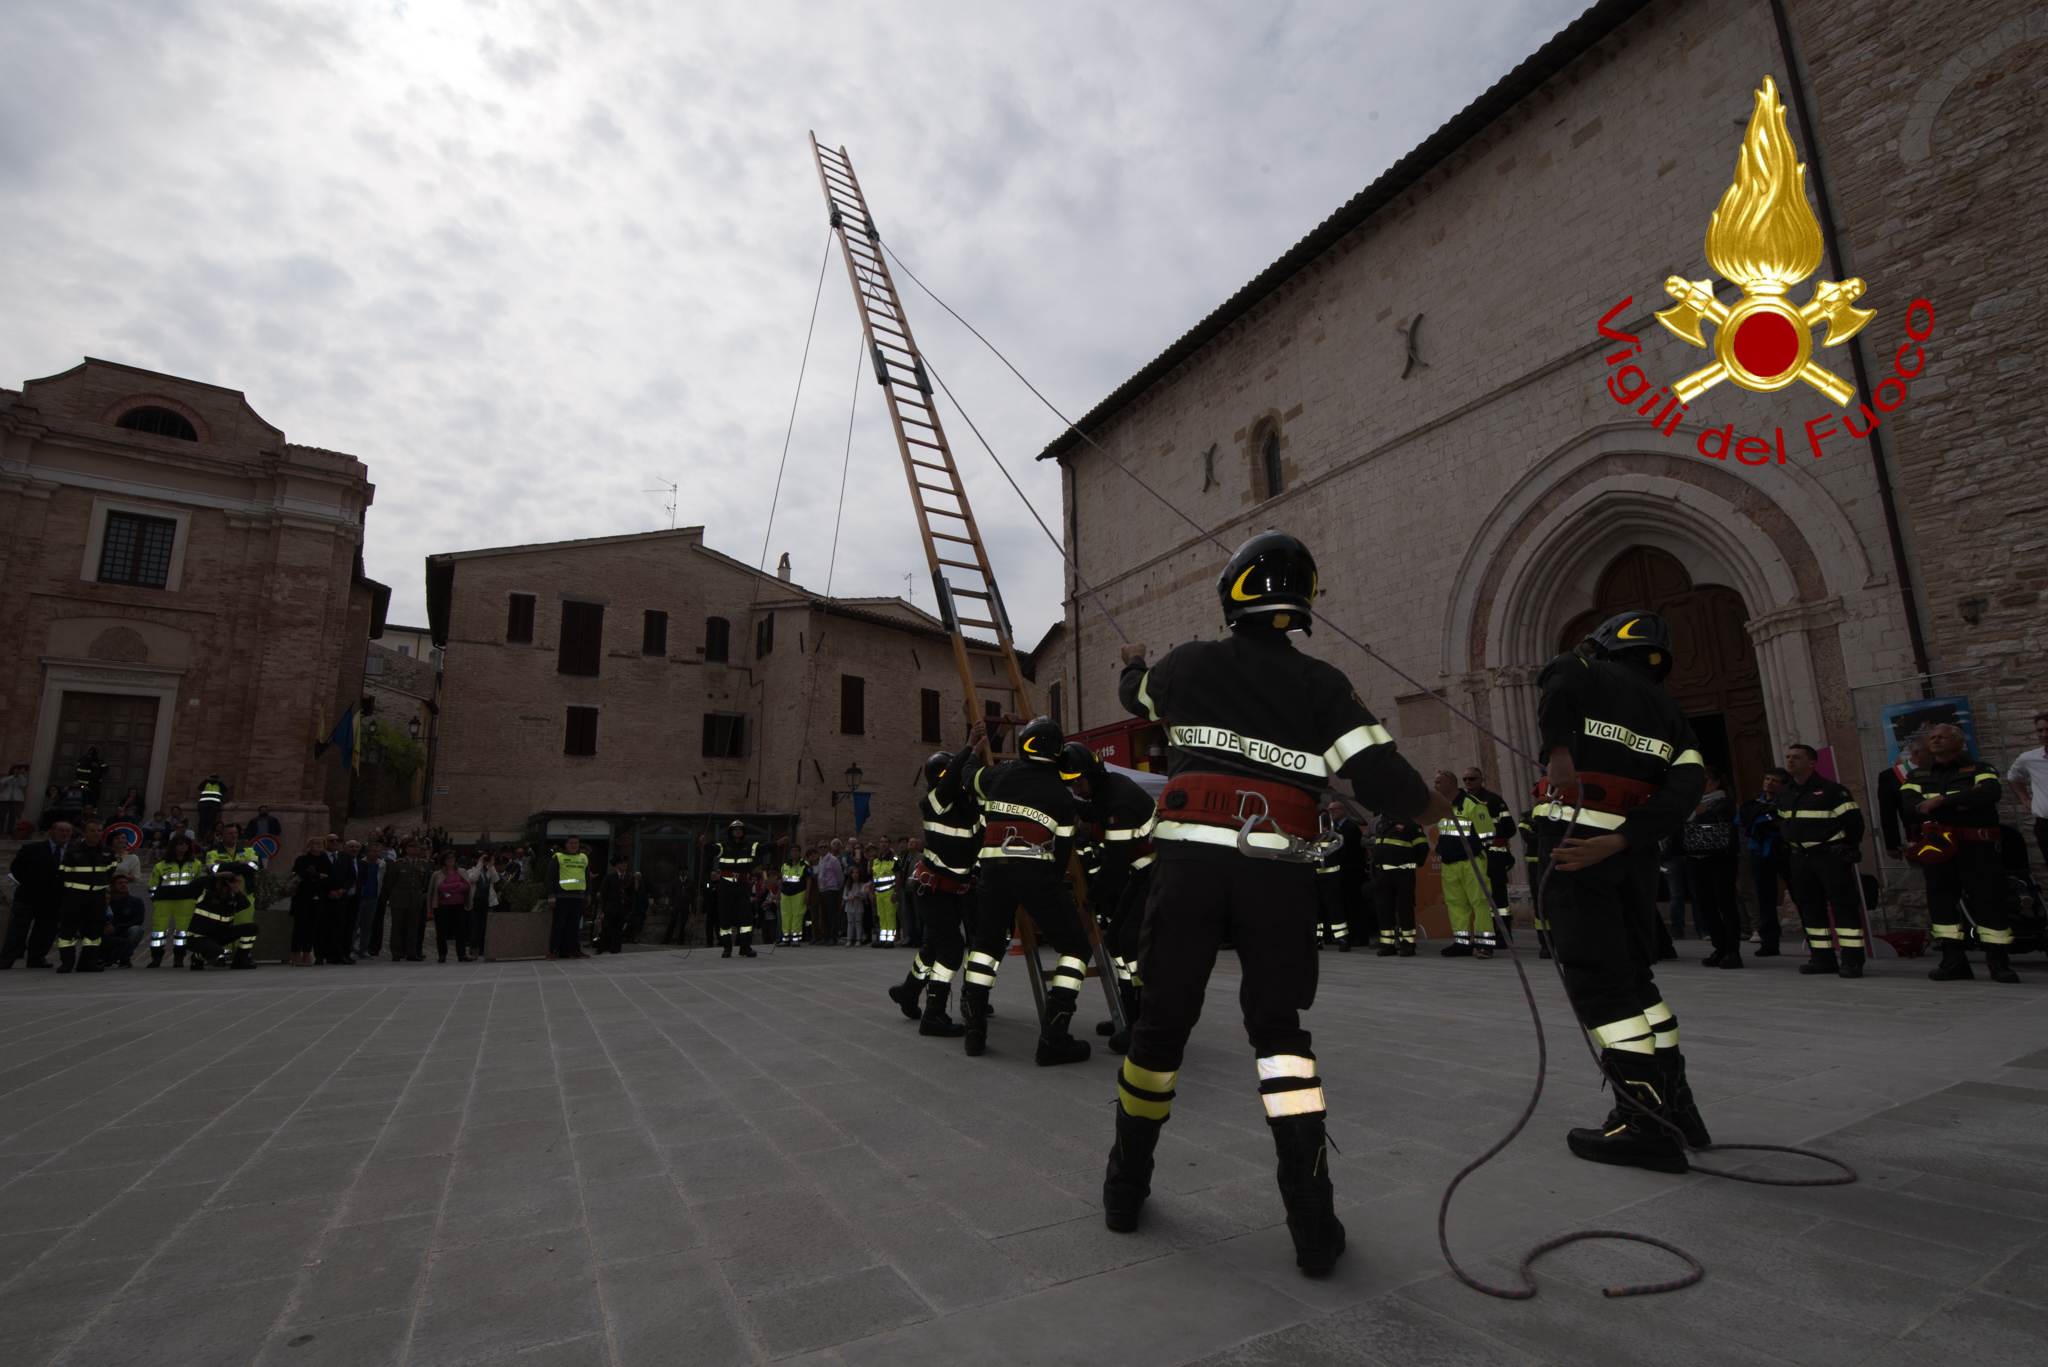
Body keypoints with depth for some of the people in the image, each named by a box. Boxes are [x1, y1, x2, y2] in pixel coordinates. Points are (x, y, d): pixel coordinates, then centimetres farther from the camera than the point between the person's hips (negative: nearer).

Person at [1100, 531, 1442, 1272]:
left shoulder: (1189, 664, 5)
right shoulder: (1322, 684, 0)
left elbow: (1137, 695, 27)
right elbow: (1380, 776, -6)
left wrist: (1133, 663, 51)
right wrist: (1437, 809, 16)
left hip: (1189, 860, 1)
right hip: (1279, 873, 0)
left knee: (1163, 1020, 12)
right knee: (1279, 1029, 14)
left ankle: (1126, 1186, 27)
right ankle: (1312, 1219, 9)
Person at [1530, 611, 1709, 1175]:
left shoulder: (1589, 673, 5)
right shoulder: (1669, 711, 19)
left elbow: (1557, 679, -22)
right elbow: (1687, 785, 2)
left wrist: (1560, 751, -15)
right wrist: (1617, 842, -10)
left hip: (1575, 837, -7)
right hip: (1634, 851, 7)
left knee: (1597, 978, -4)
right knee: (1633, 970, 19)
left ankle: (1645, 1123, -3)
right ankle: (1675, 1102, 26)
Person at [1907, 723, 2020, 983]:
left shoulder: (1979, 769, 7)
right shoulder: (1917, 775, 14)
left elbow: (1989, 793, -15)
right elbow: (1909, 801, -6)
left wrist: (1941, 800, -20)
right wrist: (1962, 802, -14)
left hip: (1976, 846, -3)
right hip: (1937, 845, 3)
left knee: (1989, 899, -4)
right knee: (1940, 900, 3)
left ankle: (1998, 961, 6)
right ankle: (1953, 960, 10)